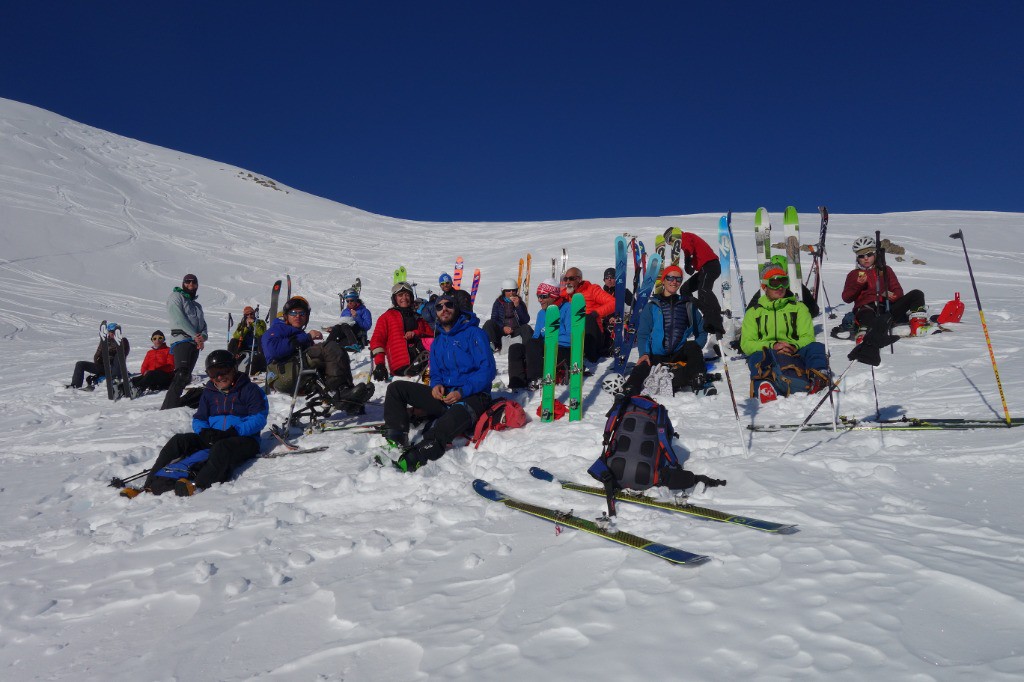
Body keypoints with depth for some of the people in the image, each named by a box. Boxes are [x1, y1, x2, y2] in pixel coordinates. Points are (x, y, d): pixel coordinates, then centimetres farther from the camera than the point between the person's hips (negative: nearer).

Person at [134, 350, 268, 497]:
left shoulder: (249, 389, -1)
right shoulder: (209, 392, 17)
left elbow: (259, 419, -11)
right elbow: (198, 420, 17)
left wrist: (233, 432, -24)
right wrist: (205, 432, -9)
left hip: (243, 439, -6)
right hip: (212, 439, 6)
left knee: (221, 448, -39)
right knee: (178, 440, -14)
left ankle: (198, 486, -63)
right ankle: (151, 484, -26)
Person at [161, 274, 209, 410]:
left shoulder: (197, 305, 29)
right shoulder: (176, 296, 8)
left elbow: (203, 325, 19)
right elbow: (179, 319, -7)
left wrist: (203, 337, -5)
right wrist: (195, 335, -12)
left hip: (196, 343, 8)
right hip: (181, 340, -8)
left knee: (186, 377, 2)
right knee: (182, 374, -22)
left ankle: (172, 405, 4)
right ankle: (168, 408, -27)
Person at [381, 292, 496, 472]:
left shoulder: (474, 333, -3)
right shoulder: (437, 342, 18)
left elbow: (488, 370, -12)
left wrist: (462, 392, -22)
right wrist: (436, 384, -4)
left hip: (471, 396, -7)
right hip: (444, 396, 7)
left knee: (455, 418, -43)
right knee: (396, 388, -2)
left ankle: (417, 456, -56)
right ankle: (397, 437, -19)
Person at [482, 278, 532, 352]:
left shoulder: (520, 303, 6)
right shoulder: (498, 302, 6)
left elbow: (526, 320, -6)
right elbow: (494, 319, 0)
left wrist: (517, 306, -16)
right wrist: (503, 328, -19)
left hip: (515, 330, 0)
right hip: (501, 329, 0)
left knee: (526, 328, -28)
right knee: (489, 324, -24)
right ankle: (494, 346, -34)